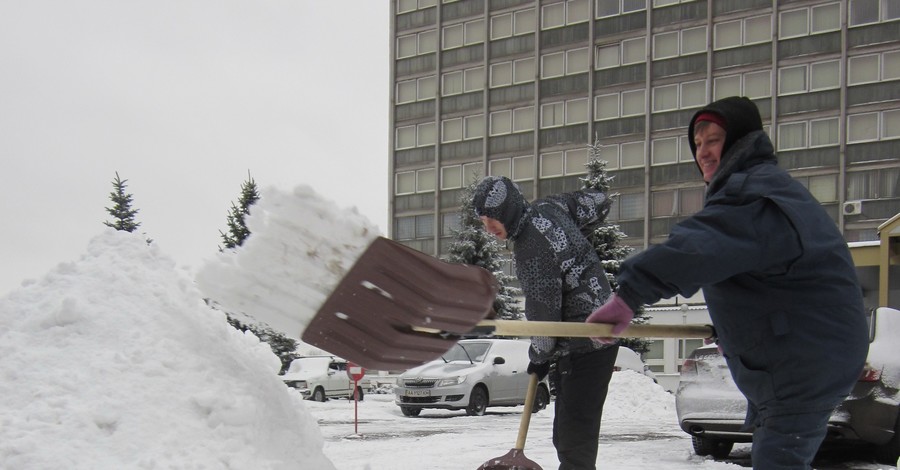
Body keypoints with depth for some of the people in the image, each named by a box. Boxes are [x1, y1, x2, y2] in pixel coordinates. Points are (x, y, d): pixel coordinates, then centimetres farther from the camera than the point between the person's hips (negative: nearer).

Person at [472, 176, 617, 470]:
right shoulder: (547, 208, 5)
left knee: (574, 438, -14)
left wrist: (540, 357, -1)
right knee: (565, 436, 13)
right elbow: (598, 202, 18)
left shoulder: (532, 249, -22)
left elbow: (544, 313, -19)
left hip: (585, 345, -11)